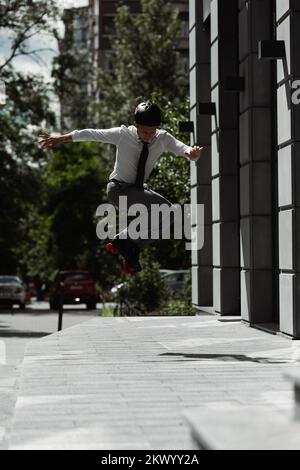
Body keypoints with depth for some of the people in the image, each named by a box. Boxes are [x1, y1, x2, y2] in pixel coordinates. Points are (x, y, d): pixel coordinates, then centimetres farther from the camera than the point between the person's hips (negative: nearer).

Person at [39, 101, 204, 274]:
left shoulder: (163, 139, -11)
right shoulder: (122, 134, -18)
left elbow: (180, 147, -30)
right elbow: (90, 134, -10)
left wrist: (191, 153, -54)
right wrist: (60, 139, -6)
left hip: (139, 189, 6)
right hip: (119, 189, -6)